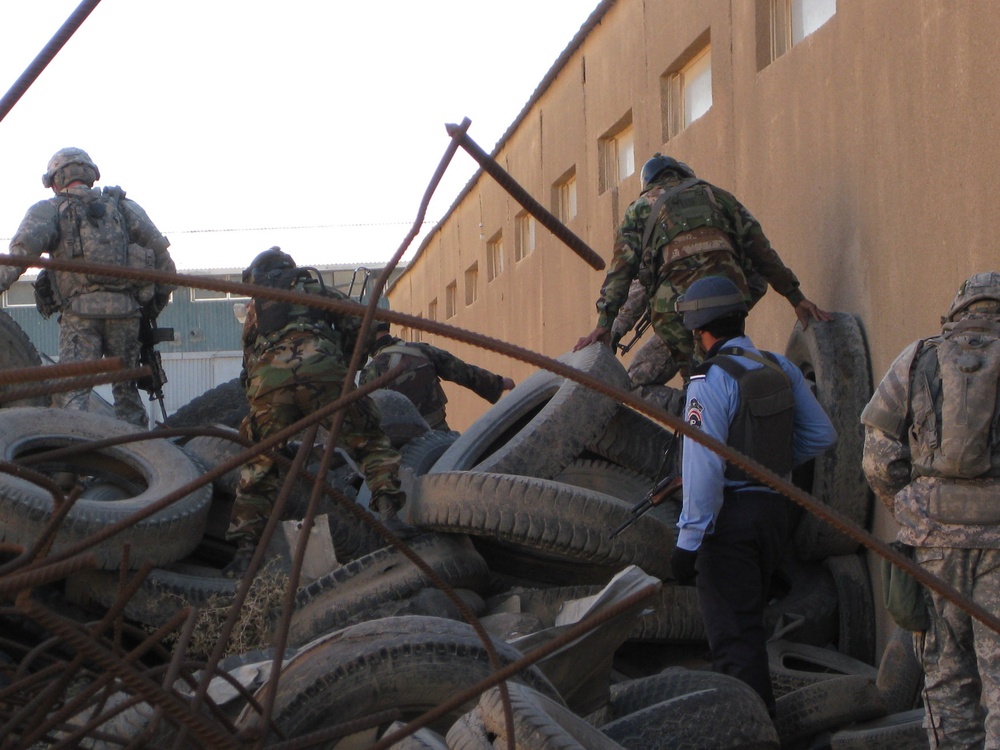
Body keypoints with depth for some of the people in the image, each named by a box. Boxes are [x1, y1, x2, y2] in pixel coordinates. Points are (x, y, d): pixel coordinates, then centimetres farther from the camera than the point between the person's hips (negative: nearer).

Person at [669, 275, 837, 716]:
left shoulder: (711, 381, -17)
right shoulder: (782, 369, 4)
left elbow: (703, 468, -22)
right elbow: (821, 435, 9)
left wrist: (688, 540, -19)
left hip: (730, 514, -7)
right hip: (776, 508, 7)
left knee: (733, 634, -2)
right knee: (746, 621, 23)